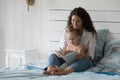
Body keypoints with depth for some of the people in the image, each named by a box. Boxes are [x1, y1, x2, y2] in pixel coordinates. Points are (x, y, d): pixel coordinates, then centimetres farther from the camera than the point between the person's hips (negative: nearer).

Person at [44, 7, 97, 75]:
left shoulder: (91, 34, -7)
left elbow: (91, 55, -9)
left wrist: (83, 56, -31)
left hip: (82, 60, -3)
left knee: (85, 61, -36)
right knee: (53, 56, -19)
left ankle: (63, 72, -58)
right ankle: (49, 70, -52)